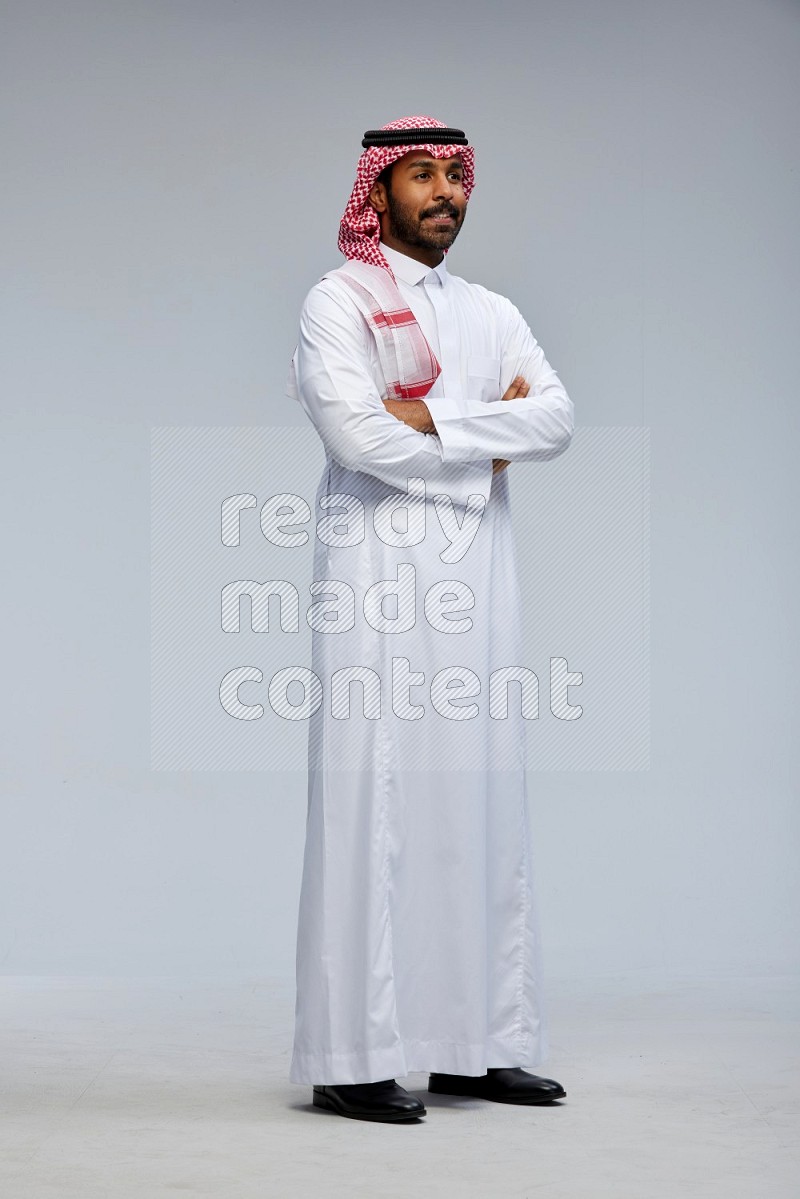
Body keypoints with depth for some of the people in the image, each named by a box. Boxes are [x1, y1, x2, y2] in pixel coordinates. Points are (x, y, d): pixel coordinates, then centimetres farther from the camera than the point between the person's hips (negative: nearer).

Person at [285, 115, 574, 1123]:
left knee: (481, 801, 4)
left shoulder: (491, 312, 20)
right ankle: (355, 1058, -6)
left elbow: (557, 418, 3)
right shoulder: (339, 301, 2)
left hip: (477, 579, 6)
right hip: (378, 576, -6)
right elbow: (359, 437, -13)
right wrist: (489, 438, -3)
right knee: (374, 802, -8)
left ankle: (473, 1043, 9)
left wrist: (430, 416, -9)